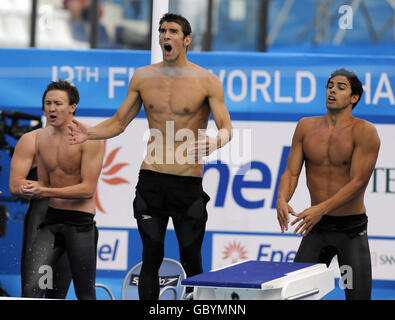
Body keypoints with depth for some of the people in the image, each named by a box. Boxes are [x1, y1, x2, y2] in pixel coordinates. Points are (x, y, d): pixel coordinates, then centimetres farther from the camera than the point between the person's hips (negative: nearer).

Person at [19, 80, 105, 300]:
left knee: (85, 293, 2)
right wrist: (31, 189, -5)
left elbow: (88, 189, -15)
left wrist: (43, 192, -19)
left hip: (80, 223, -5)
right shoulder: (42, 137, 9)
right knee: (31, 287, -9)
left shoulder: (90, 137, -10)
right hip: (51, 219, 5)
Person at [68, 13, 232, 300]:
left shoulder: (207, 81, -3)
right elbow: (119, 122, 14)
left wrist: (215, 141, -31)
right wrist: (89, 133, -6)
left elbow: (226, 128, -7)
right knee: (151, 257, 3)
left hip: (189, 182, -2)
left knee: (191, 262, 2)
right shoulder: (143, 77, 7)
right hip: (151, 179, 2)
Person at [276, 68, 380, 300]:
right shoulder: (307, 127, 5)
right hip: (316, 228, 4)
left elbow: (358, 181, -16)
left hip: (352, 228, -4)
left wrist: (322, 208, -26)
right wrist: (282, 200, -18)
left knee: (358, 296, -4)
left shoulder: (364, 132, -9)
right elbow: (291, 172, 4)